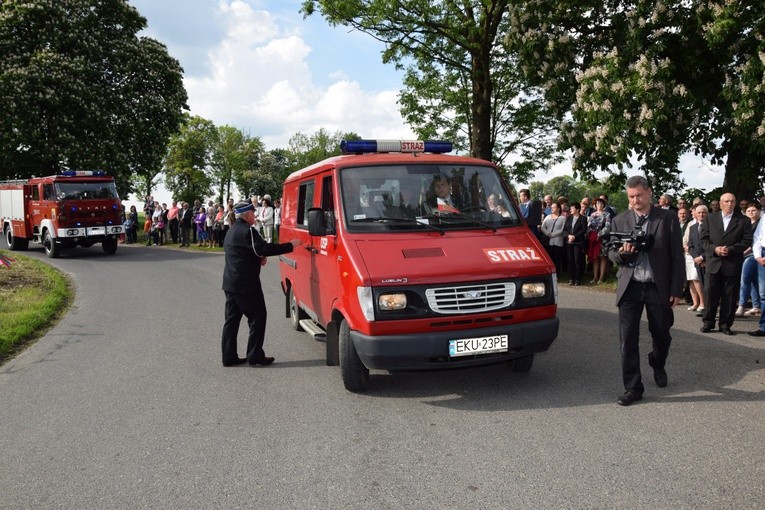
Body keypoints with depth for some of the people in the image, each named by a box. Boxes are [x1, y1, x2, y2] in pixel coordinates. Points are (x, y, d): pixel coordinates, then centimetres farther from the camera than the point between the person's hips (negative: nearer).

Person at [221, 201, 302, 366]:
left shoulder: (232, 230, 18)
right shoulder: (247, 230, -15)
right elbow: (264, 248, -22)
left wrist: (258, 258, 10)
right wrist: (291, 245, -17)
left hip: (230, 283, 10)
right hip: (246, 284, -10)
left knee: (231, 319, 11)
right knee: (257, 317, -1)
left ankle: (229, 356, 15)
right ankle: (255, 356, 1)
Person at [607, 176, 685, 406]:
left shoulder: (668, 218, 0)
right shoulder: (619, 221, 6)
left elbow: (677, 256, -1)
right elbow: (611, 254, 10)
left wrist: (677, 290, -5)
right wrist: (622, 253, -15)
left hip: (659, 287, -1)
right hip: (630, 286, 1)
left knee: (661, 335, 14)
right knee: (628, 339, -2)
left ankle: (658, 365, 46)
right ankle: (632, 388, 6)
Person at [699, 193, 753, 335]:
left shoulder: (743, 221, 4)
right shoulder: (710, 218, 8)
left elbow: (747, 241, -2)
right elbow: (703, 238, 4)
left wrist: (730, 249, -15)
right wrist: (714, 249, -12)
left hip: (733, 264, -1)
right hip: (713, 262, 1)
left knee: (730, 295, 4)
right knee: (710, 293, 2)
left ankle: (725, 324, 13)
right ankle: (708, 322, 12)